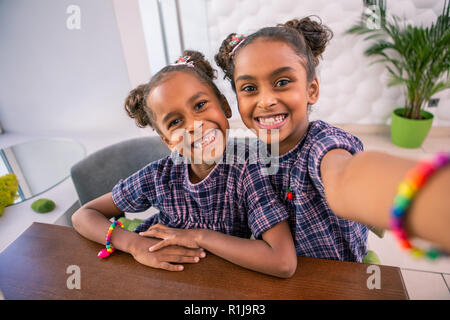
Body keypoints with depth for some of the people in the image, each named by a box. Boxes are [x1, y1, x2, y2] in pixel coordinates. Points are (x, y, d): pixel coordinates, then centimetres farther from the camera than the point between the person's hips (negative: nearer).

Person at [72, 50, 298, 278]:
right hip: (169, 279, 1)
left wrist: (197, 235, -27)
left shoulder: (248, 167, -25)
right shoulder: (160, 176, -16)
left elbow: (284, 263, -33)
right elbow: (83, 215, -5)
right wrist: (135, 245, -23)